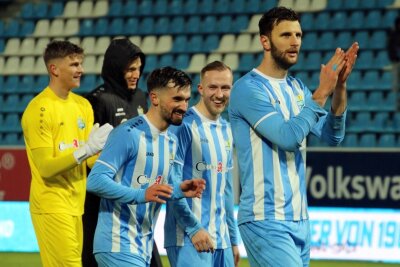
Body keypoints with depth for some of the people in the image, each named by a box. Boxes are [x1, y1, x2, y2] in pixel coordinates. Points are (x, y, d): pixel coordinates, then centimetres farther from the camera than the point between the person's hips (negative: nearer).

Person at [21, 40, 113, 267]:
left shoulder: (83, 105, 12)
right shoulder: (39, 109, -11)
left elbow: (92, 160, 13)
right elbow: (46, 167, -16)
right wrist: (86, 149, -23)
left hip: (77, 204, 7)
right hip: (52, 206, -7)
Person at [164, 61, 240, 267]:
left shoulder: (226, 130, 14)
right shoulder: (185, 126, -9)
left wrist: (233, 239, 18)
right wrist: (193, 228, -16)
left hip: (221, 241, 8)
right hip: (189, 238, -8)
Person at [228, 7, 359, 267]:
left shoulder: (298, 88, 14)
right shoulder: (248, 88, -10)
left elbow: (332, 135, 4)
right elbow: (288, 136, -21)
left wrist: (339, 86, -9)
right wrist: (322, 92, -21)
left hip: (299, 218, 8)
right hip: (265, 220, -8)